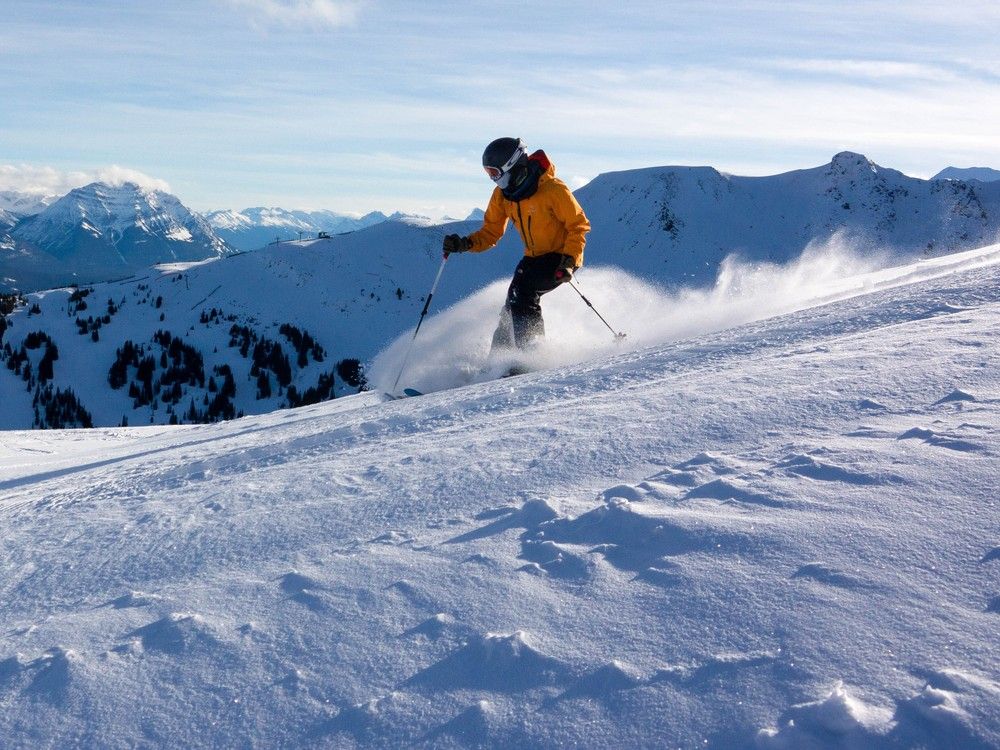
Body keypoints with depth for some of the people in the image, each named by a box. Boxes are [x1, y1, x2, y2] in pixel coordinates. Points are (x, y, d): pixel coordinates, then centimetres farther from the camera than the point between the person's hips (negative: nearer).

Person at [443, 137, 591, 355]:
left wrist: (568, 260, -27)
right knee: (513, 303, 0)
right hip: (534, 257, 7)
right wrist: (465, 244, -16)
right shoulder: (502, 194, -3)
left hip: (562, 256, -7)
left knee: (522, 290, -24)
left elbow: (579, 225, -17)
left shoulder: (553, 189, -23)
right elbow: (491, 233, 2)